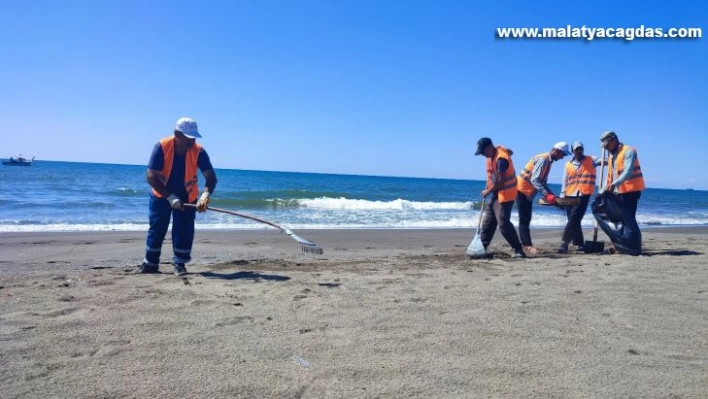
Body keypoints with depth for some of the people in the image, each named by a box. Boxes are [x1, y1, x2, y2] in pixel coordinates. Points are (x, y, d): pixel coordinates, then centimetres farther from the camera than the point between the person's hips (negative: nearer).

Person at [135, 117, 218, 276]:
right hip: (161, 194, 0)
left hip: (187, 197, 1)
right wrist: (170, 197, -32)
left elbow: (211, 176, -26)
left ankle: (180, 263, 11)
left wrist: (206, 195, -46)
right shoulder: (161, 147, -26)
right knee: (156, 229, 6)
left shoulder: (198, 151, -23)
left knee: (184, 231, -3)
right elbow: (151, 177, -26)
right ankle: (150, 263, 20)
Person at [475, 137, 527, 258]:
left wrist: (488, 191, -10)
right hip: (496, 194, 10)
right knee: (488, 222, 12)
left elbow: (500, 181, -25)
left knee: (503, 223, -12)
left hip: (504, 195, -10)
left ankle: (518, 250, -6)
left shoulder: (501, 158, -25)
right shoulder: (493, 153, 3)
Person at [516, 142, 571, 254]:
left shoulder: (548, 161, 10)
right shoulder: (542, 159, -20)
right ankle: (527, 245, -10)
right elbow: (534, 180, -30)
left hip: (528, 192, 10)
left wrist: (551, 194, 4)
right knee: (524, 219, -9)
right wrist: (546, 195, -34)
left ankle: (526, 244, 13)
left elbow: (543, 182, 15)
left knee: (526, 219, 10)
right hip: (522, 190, -10)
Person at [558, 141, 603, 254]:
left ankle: (565, 242, -11)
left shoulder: (591, 160, 4)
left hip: (583, 195, -4)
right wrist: (562, 196, 5)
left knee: (573, 220, -12)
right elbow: (564, 182, 12)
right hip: (570, 196, 4)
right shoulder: (568, 165, 10)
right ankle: (579, 244, 16)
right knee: (574, 221, 7)